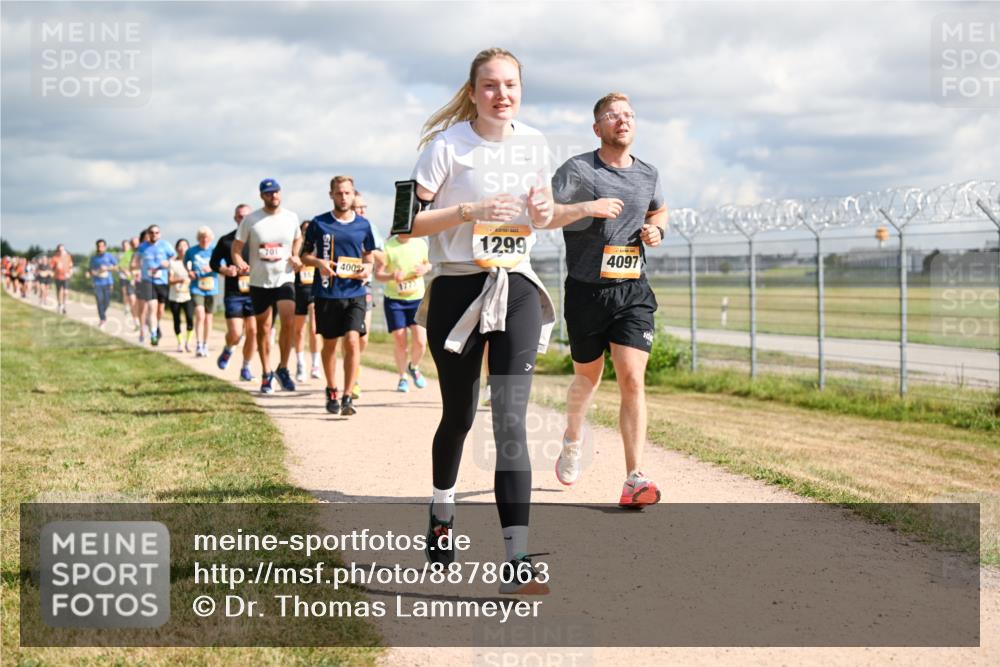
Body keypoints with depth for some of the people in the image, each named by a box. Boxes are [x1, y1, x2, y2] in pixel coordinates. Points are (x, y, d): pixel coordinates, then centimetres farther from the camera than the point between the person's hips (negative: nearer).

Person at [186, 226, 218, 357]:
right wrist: (189, 271, 1)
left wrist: (212, 268, -20)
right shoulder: (191, 251, 1)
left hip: (211, 288, 2)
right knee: (200, 315, -17)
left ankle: (205, 345, 23)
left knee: (208, 317, 10)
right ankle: (198, 345, -14)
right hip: (196, 288, -2)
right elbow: (186, 262, 20)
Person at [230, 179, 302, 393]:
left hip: (284, 279, 0)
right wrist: (239, 263, -18)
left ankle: (283, 368, -1)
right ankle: (266, 374, 21)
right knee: (263, 329, 7)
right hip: (259, 281, 0)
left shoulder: (291, 218, 4)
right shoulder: (251, 220, -1)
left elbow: (298, 239, 22)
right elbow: (236, 248, 2)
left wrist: (295, 257, 3)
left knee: (288, 322, -18)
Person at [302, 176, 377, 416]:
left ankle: (347, 397, -11)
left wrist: (367, 268, -4)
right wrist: (319, 262, -12)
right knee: (329, 344, 11)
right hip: (326, 294, 0)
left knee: (352, 341, -15)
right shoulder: (319, 223, 2)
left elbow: (369, 257, 18)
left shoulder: (363, 224, 6)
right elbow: (305, 255, 8)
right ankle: (332, 391, 30)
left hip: (354, 293, 0)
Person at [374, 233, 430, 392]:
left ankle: (414, 367, 27)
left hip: (417, 298, 2)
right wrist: (391, 276, -30)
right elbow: (378, 273, -11)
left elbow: (428, 263, 14)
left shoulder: (421, 244, -3)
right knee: (399, 341, -1)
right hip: (394, 299, -2)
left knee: (420, 341, -4)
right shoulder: (388, 246, -13)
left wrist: (425, 269, -9)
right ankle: (402, 377, 20)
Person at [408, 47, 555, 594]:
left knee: (510, 421, -10)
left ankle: (519, 561, -15)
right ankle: (442, 513, 43)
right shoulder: (447, 145, -7)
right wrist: (471, 211, -23)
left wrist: (541, 213, -2)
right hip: (457, 290, -2)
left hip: (518, 291, 2)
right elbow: (407, 222, -11)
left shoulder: (533, 145, 6)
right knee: (458, 416, 13)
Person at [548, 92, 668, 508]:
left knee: (633, 380, -11)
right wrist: (586, 208, -26)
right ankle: (573, 439, 45)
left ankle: (634, 480, -12)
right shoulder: (578, 170, -5)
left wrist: (656, 229, 7)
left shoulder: (648, 175, 9)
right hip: (586, 291, -2)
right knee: (588, 377, 14)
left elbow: (659, 210, 29)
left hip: (633, 291, 2)